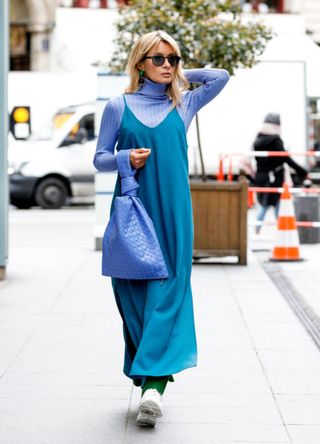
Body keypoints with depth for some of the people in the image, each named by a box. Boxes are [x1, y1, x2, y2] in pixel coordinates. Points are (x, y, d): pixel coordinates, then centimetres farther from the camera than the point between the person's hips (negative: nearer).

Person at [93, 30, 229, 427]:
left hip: (172, 214, 1)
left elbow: (220, 76, 18)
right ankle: (150, 381, 12)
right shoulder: (119, 106, 7)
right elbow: (99, 158, 8)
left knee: (169, 289, -10)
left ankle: (152, 382, -16)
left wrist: (180, 76, 14)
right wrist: (126, 158, -11)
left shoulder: (183, 105, 11)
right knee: (133, 290, 1)